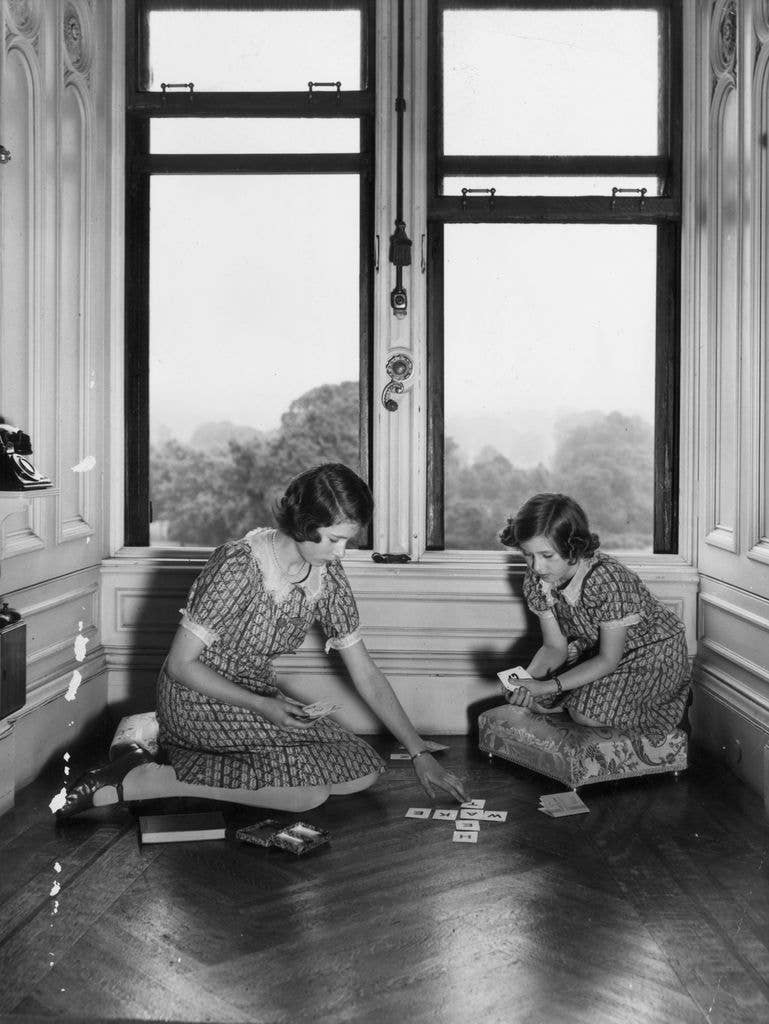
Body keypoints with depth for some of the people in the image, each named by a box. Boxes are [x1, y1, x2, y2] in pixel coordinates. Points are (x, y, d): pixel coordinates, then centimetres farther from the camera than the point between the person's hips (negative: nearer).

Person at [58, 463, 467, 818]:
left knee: (364, 772, -5)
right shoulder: (239, 566, -25)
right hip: (198, 699, -8)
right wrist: (260, 706, -27)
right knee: (310, 791, -25)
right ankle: (145, 781, -19)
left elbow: (366, 676, 1)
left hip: (259, 696, 8)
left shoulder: (328, 577, -5)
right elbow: (180, 665, -19)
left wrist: (421, 754, -1)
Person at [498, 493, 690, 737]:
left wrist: (547, 686, -35)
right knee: (531, 699, -4)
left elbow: (608, 660, -27)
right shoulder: (536, 579, -15)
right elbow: (555, 647, -6)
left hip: (653, 654, -7)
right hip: (594, 649, 7)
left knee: (586, 712, -27)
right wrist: (525, 677, -28)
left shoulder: (609, 580, -35)